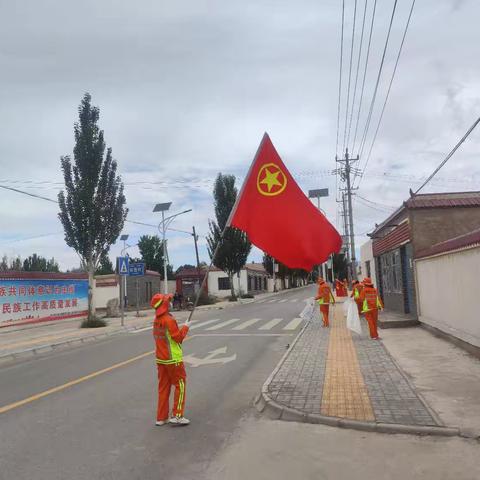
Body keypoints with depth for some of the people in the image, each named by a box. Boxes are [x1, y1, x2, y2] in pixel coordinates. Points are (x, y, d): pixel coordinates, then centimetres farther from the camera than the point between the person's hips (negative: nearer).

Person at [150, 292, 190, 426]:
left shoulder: (156, 320, 8)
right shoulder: (169, 320, -19)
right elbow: (178, 337, -18)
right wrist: (185, 328, -4)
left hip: (160, 359, 8)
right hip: (173, 359, -8)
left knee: (163, 387, 13)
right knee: (180, 385, 3)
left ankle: (161, 417, 18)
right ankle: (177, 415, 3)